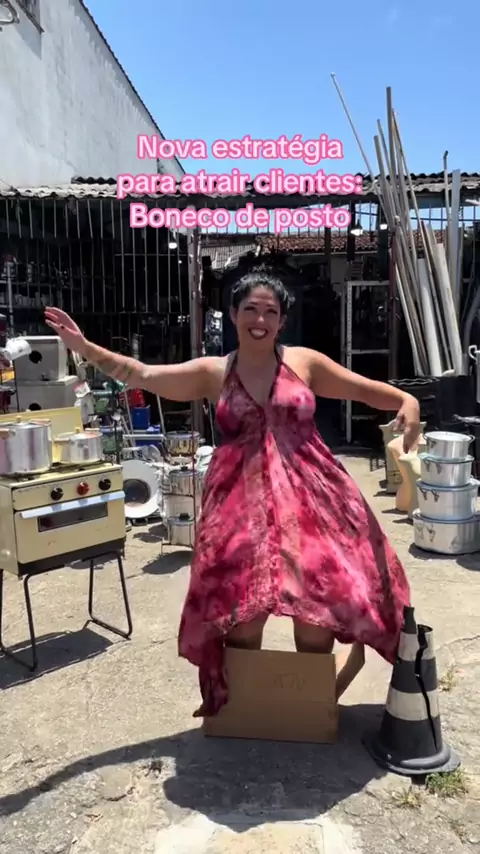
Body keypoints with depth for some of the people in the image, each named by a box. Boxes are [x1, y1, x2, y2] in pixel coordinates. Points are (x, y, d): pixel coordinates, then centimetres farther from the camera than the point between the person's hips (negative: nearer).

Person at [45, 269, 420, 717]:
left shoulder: (304, 362, 5)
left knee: (320, 592, 1)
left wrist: (407, 401, -8)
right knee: (239, 602, 1)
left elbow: (362, 388, 9)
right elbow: (143, 375, 4)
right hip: (241, 497, 0)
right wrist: (84, 347, -2)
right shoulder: (213, 372, 6)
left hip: (308, 492, 0)